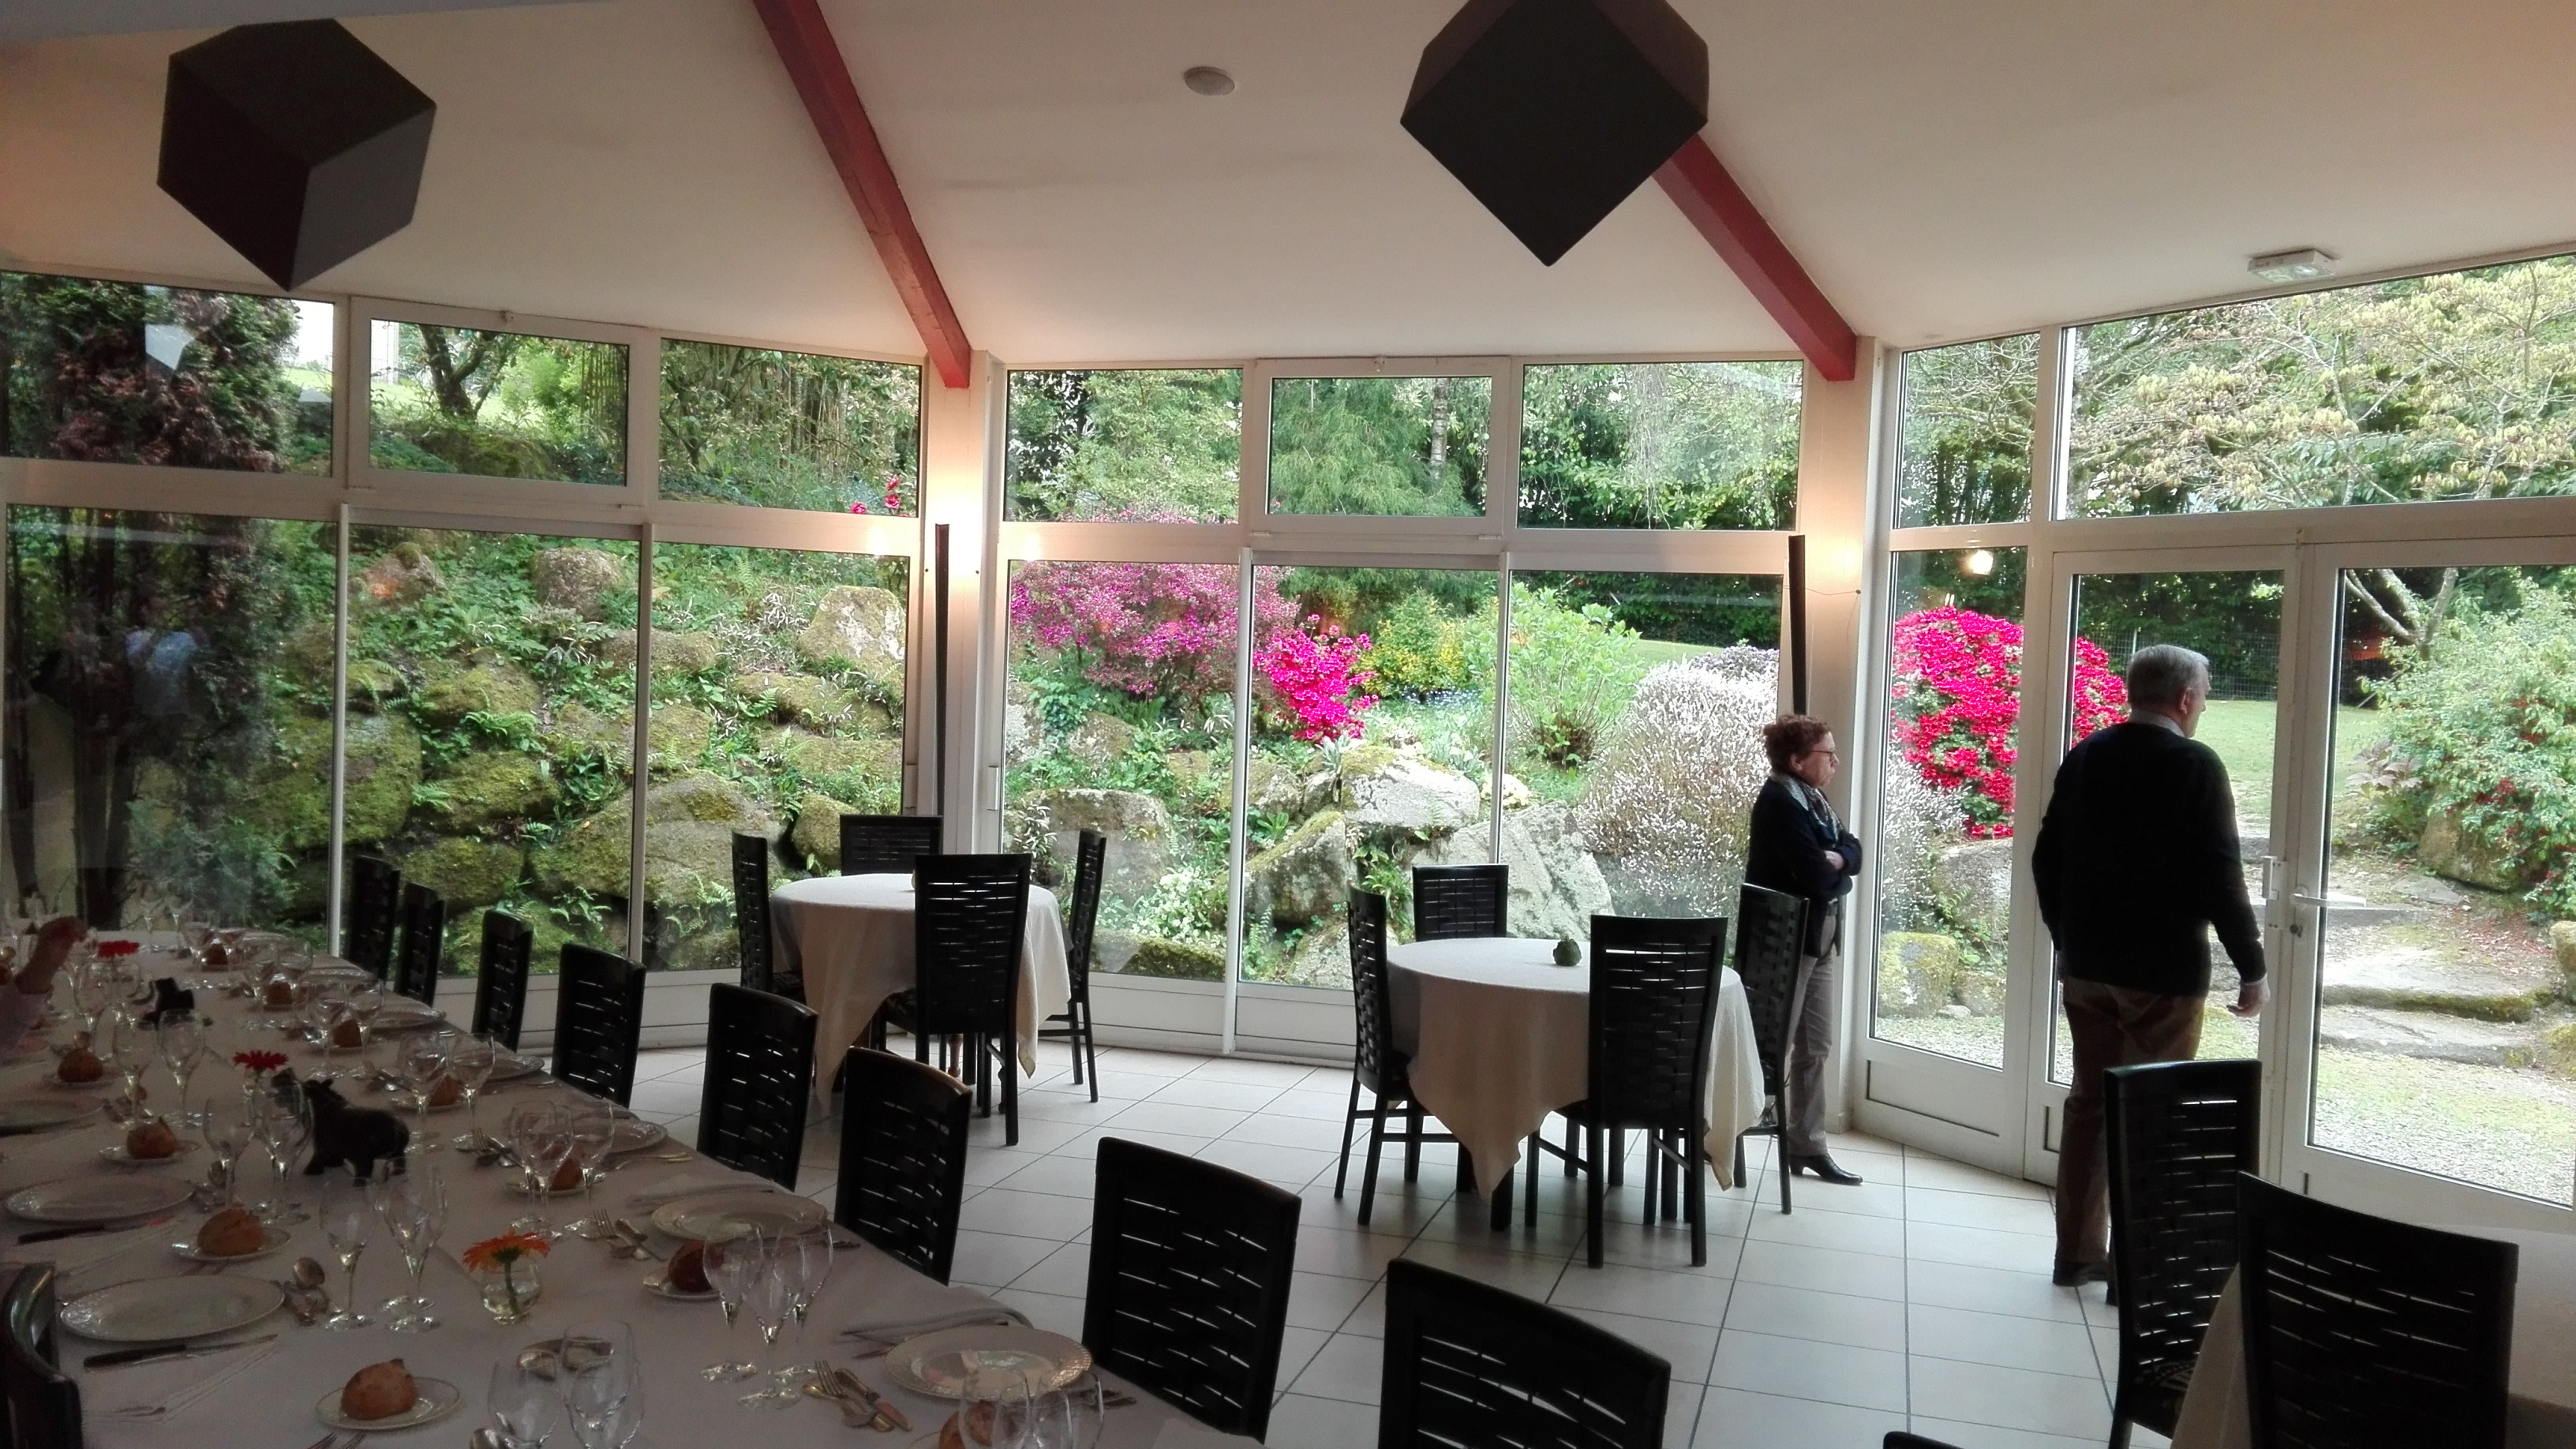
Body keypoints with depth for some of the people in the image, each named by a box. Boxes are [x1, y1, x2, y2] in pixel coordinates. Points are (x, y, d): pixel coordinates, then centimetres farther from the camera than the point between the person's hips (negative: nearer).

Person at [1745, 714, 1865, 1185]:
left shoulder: (1812, 798, 12)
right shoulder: (1779, 802, -18)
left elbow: (1852, 852, 8)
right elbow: (1817, 876, -25)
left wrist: (1833, 859, -13)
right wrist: (1840, 875, -4)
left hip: (1821, 936, 9)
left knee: (1816, 1047, 13)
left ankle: (1806, 1145, 21)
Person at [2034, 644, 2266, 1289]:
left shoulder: (2084, 756, 7)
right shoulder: (2196, 765, -11)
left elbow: (2047, 859, 11)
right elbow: (2220, 875, -15)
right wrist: (2251, 965, -6)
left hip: (2087, 964, 6)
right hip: (2164, 969, -6)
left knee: (2089, 1102, 12)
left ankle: (2078, 1251, 18)